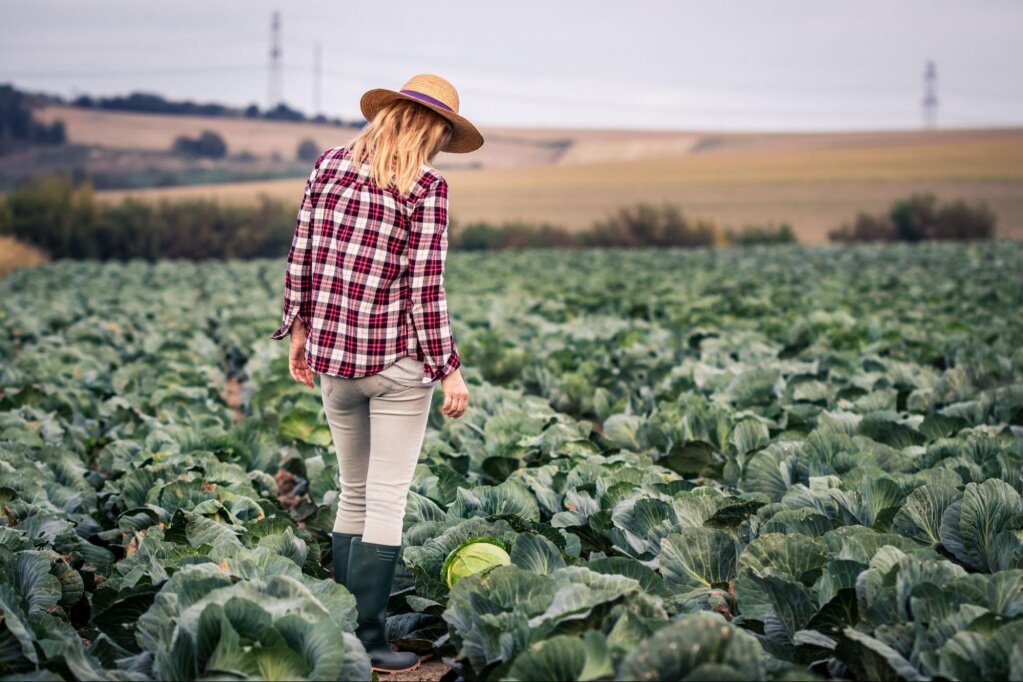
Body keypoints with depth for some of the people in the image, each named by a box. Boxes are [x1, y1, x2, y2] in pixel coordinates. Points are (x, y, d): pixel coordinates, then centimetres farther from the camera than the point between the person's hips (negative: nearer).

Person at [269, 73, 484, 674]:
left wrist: (299, 329, 16)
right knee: (388, 501, 3)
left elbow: (302, 256, 6)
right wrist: (450, 368, -8)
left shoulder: (330, 164, 5)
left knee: (354, 495, 18)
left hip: (330, 355, 6)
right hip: (398, 361, -5)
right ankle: (369, 641, 6)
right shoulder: (427, 187, -11)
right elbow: (425, 286, -14)